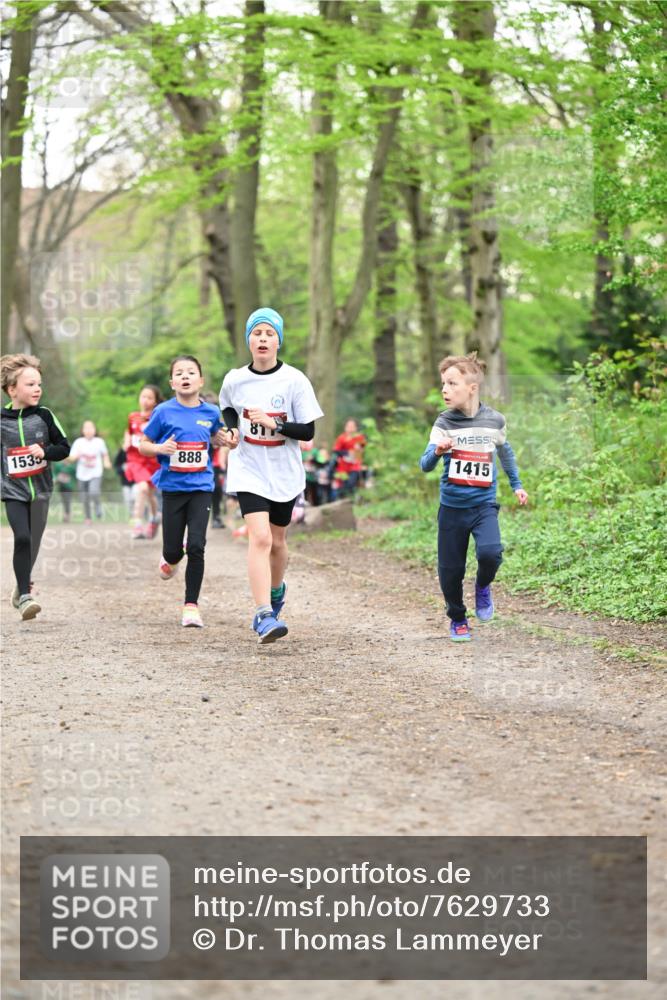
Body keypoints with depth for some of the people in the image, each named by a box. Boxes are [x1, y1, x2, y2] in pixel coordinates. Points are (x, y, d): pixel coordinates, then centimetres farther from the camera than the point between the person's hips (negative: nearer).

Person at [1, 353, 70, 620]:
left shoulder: (44, 416, -3)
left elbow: (64, 448, 1)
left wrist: (45, 452, -17)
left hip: (40, 490, 2)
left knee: (33, 543, 10)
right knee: (22, 538, -18)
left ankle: (22, 585, 35)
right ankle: (25, 596, -14)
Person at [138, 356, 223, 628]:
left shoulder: (211, 413, 3)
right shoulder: (164, 412, -4)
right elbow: (142, 444, 3)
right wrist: (160, 448, -17)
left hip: (201, 487, 1)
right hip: (172, 488, -1)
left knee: (196, 547, -10)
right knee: (173, 549, 4)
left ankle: (191, 605, 0)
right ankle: (170, 560, 43)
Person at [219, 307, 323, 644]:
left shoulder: (295, 381, -9)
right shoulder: (234, 380, -4)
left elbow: (308, 431, -9)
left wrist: (274, 424, -23)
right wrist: (232, 430, -1)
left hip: (284, 473, 1)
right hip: (248, 471, -1)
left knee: (276, 541, 14)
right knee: (259, 537, -19)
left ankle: (276, 589, 46)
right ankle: (264, 616, -23)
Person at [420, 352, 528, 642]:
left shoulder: (493, 421, -3)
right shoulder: (444, 423, -6)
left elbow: (505, 451, 18)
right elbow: (425, 465, -14)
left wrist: (516, 485, 24)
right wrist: (437, 452, -36)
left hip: (484, 504, -1)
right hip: (451, 507, 1)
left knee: (490, 553, -25)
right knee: (450, 569, 5)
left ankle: (483, 586, 9)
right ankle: (457, 619, 30)